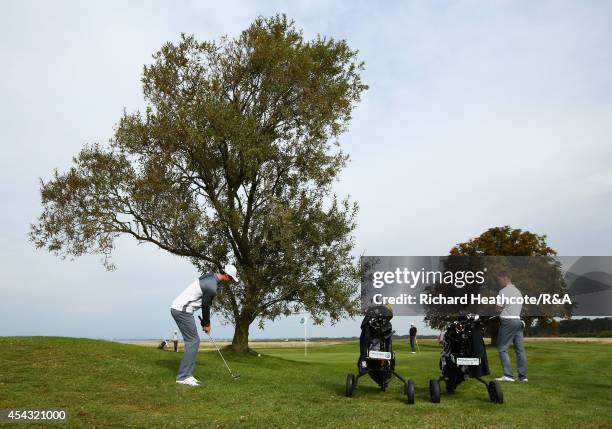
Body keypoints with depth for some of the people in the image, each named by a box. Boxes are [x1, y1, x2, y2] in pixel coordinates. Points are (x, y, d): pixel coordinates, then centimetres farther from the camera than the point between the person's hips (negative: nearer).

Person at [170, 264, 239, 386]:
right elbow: (205, 306, -9)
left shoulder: (210, 276, 9)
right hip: (182, 310, -10)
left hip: (177, 308, 10)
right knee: (193, 341, -6)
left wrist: (206, 322, 17)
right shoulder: (212, 287, -21)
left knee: (193, 341, 12)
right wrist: (206, 324, 8)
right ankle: (183, 376, -3)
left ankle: (186, 374, 15)